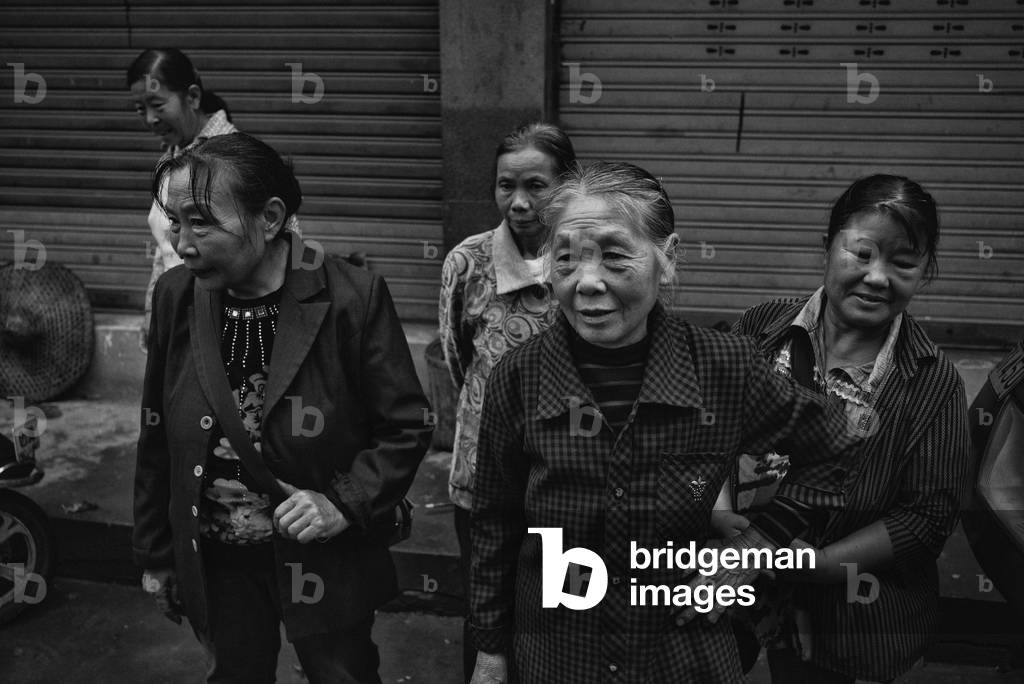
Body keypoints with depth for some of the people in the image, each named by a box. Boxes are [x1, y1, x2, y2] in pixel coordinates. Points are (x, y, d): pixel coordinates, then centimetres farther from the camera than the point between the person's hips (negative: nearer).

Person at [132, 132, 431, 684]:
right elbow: (158, 437, 3)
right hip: (215, 562, 3)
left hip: (324, 560, -3)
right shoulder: (176, 296, -6)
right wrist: (155, 555, 8)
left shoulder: (354, 299, -20)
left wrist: (345, 503, -22)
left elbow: (407, 427, -10)